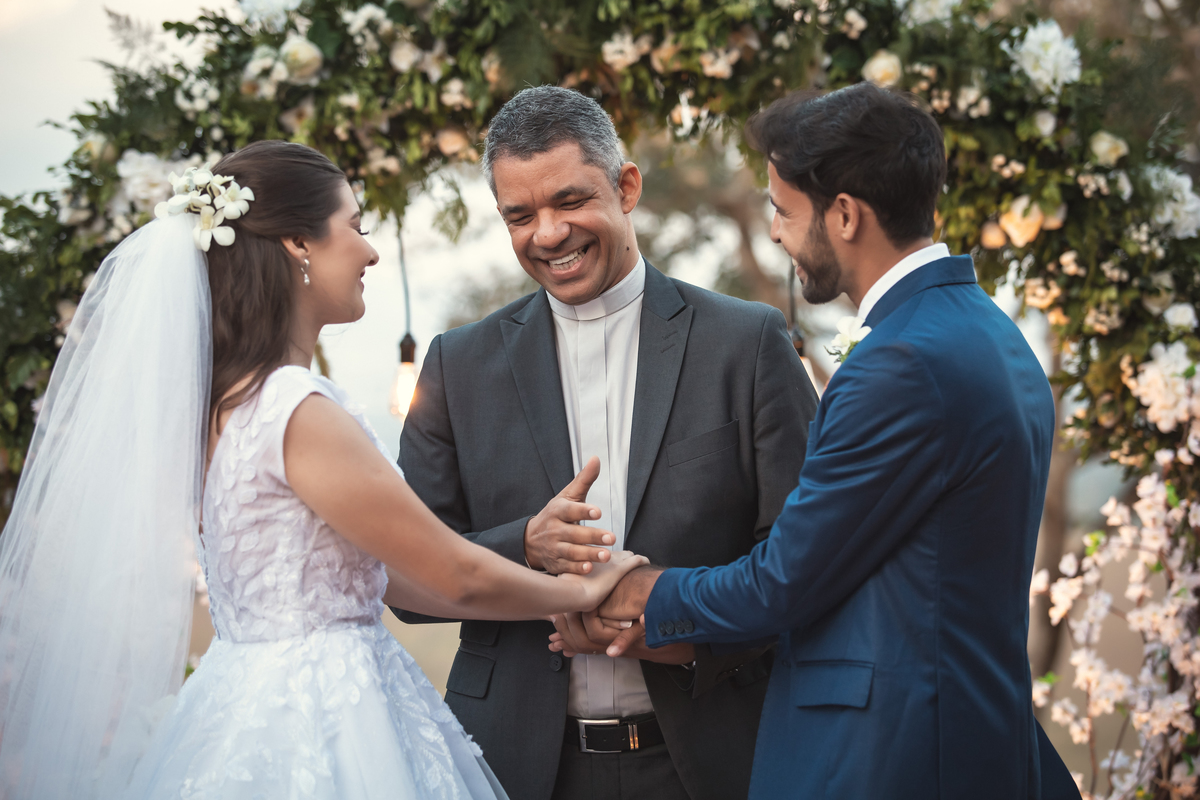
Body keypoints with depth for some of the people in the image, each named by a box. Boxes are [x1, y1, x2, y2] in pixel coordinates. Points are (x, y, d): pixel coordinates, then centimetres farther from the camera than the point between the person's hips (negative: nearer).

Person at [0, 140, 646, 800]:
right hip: (320, 726, -9)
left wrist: (541, 599, 14)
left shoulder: (223, 400, 7)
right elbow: (457, 576, -14)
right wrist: (583, 590, 3)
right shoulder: (301, 414, -20)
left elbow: (372, 572, 12)